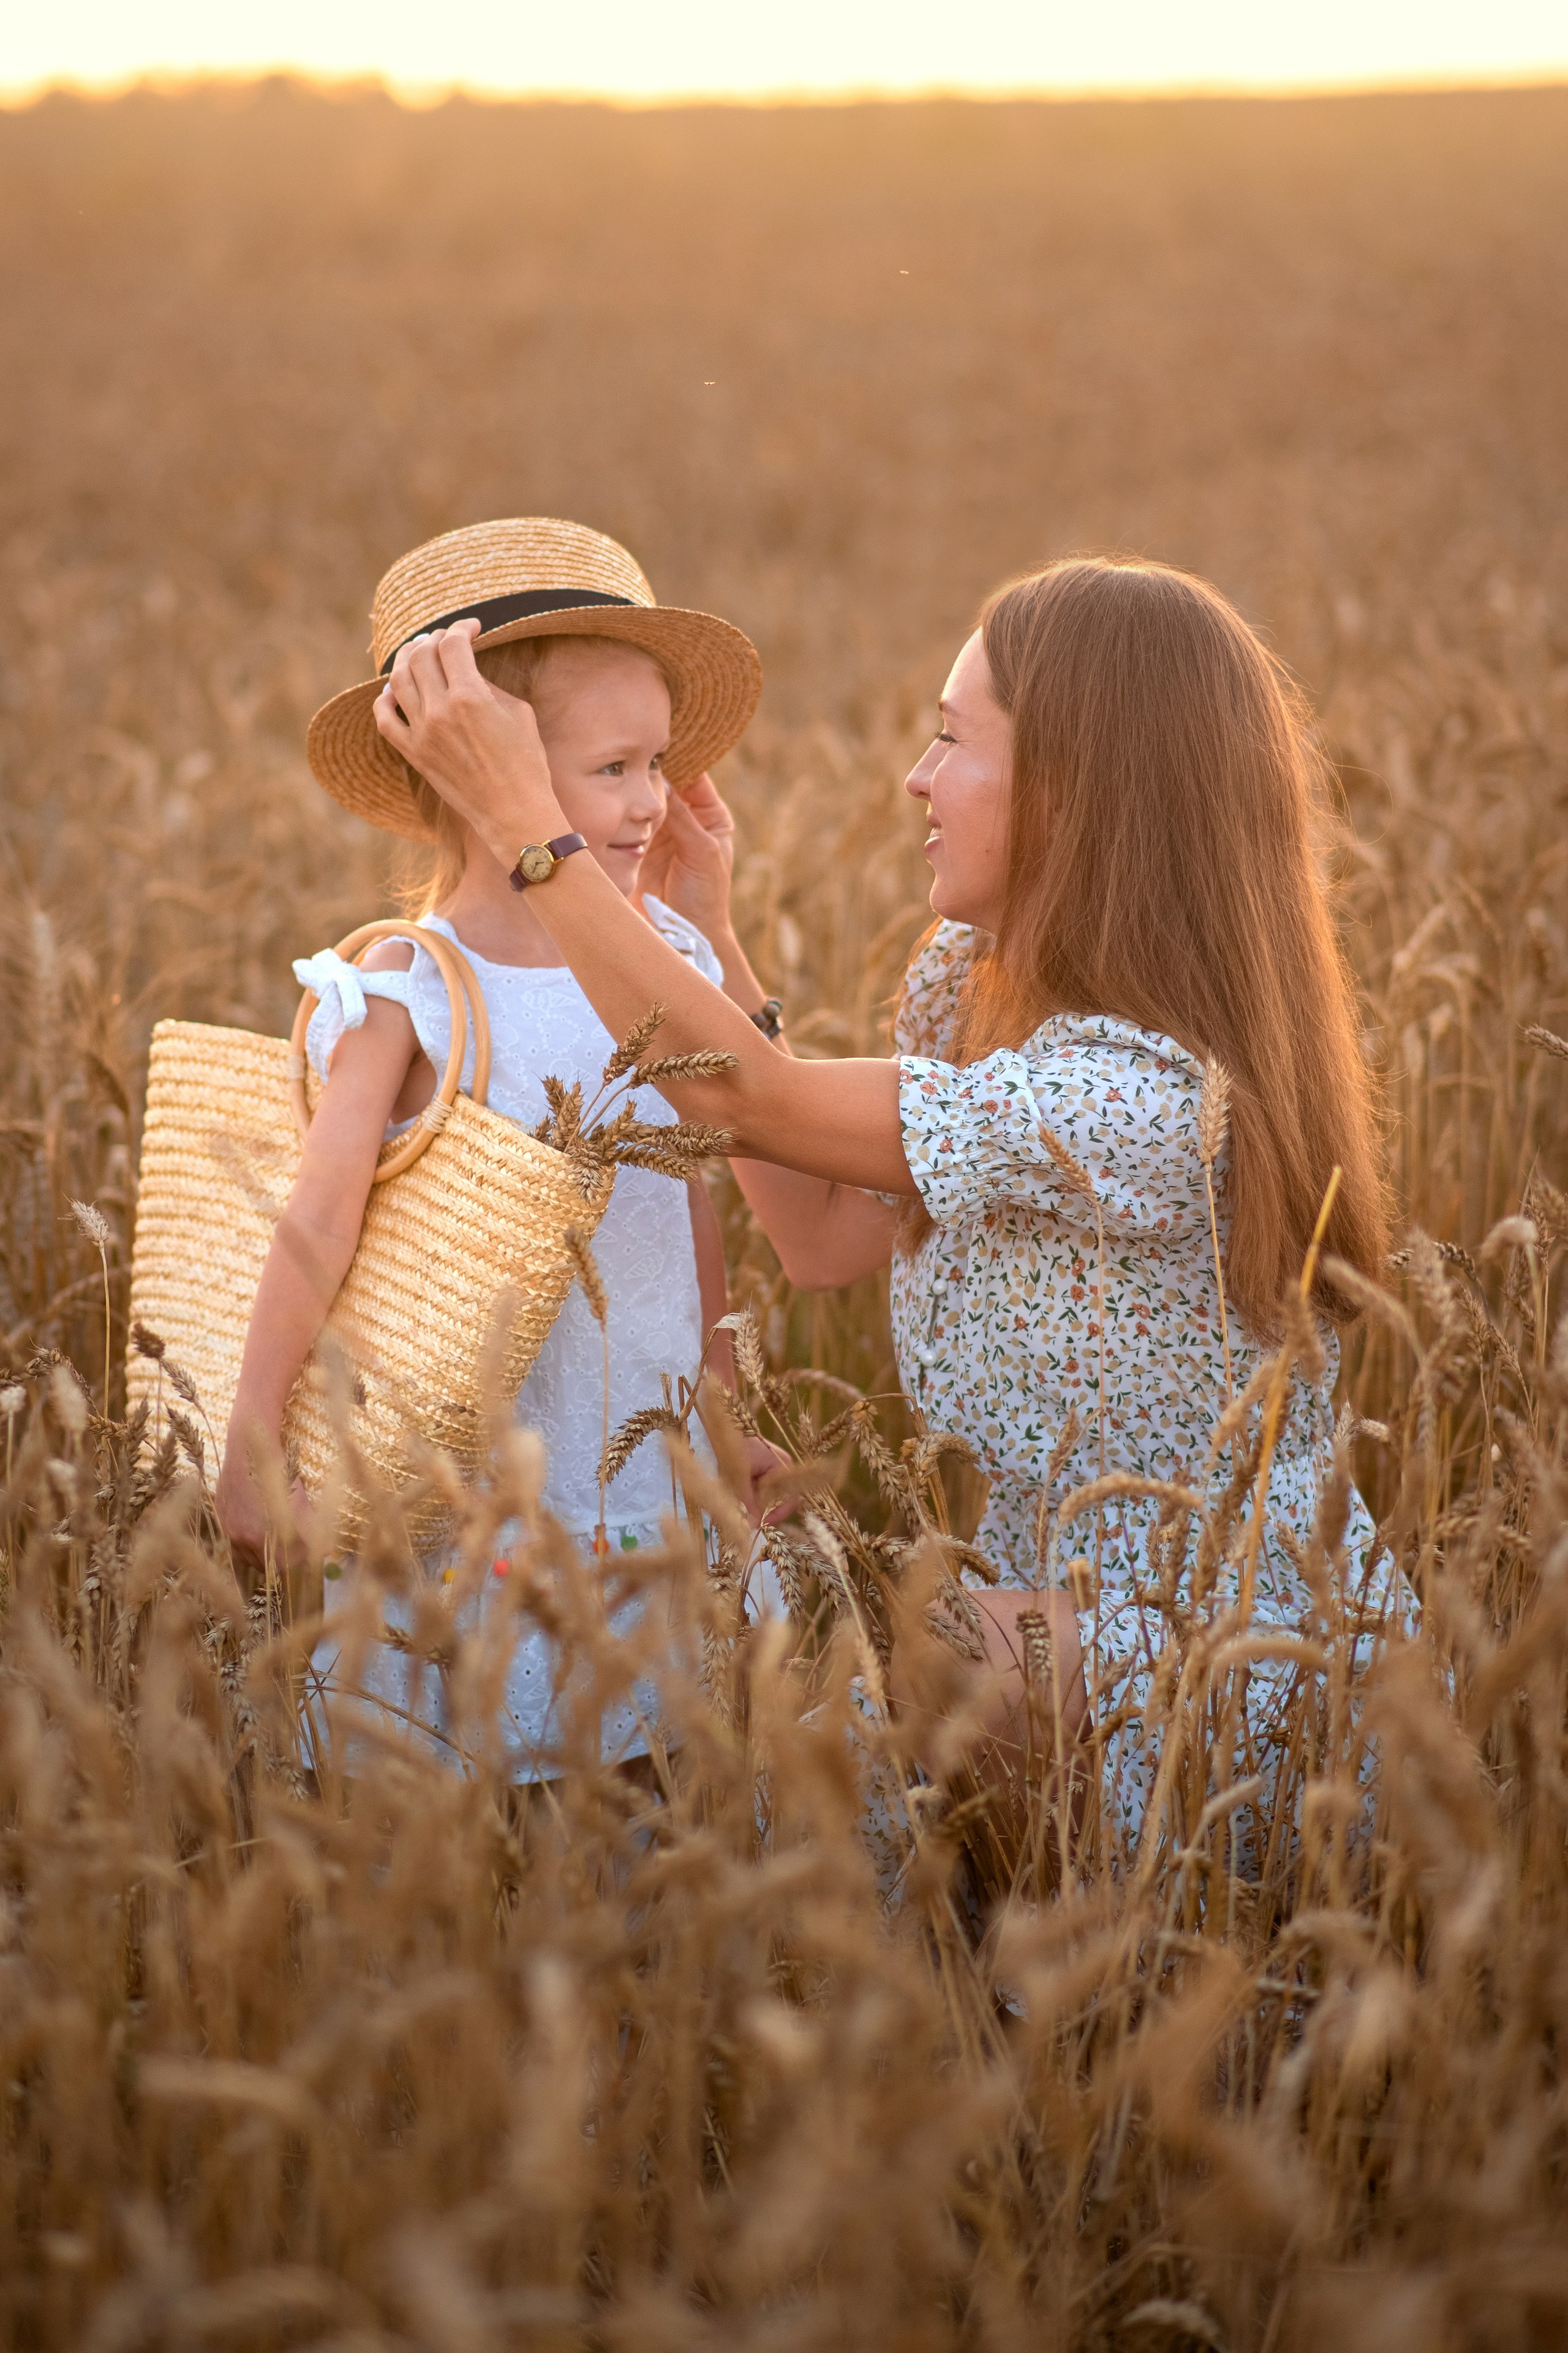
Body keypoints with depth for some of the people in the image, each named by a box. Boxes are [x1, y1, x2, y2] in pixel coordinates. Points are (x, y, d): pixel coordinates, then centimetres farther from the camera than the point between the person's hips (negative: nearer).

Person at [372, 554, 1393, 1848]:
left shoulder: (1148, 1094, -28)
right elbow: (821, 1234, 8)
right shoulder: (973, 980, 0)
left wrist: (522, 814, -19)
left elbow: (747, 1097, -23)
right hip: (1062, 1618, 8)